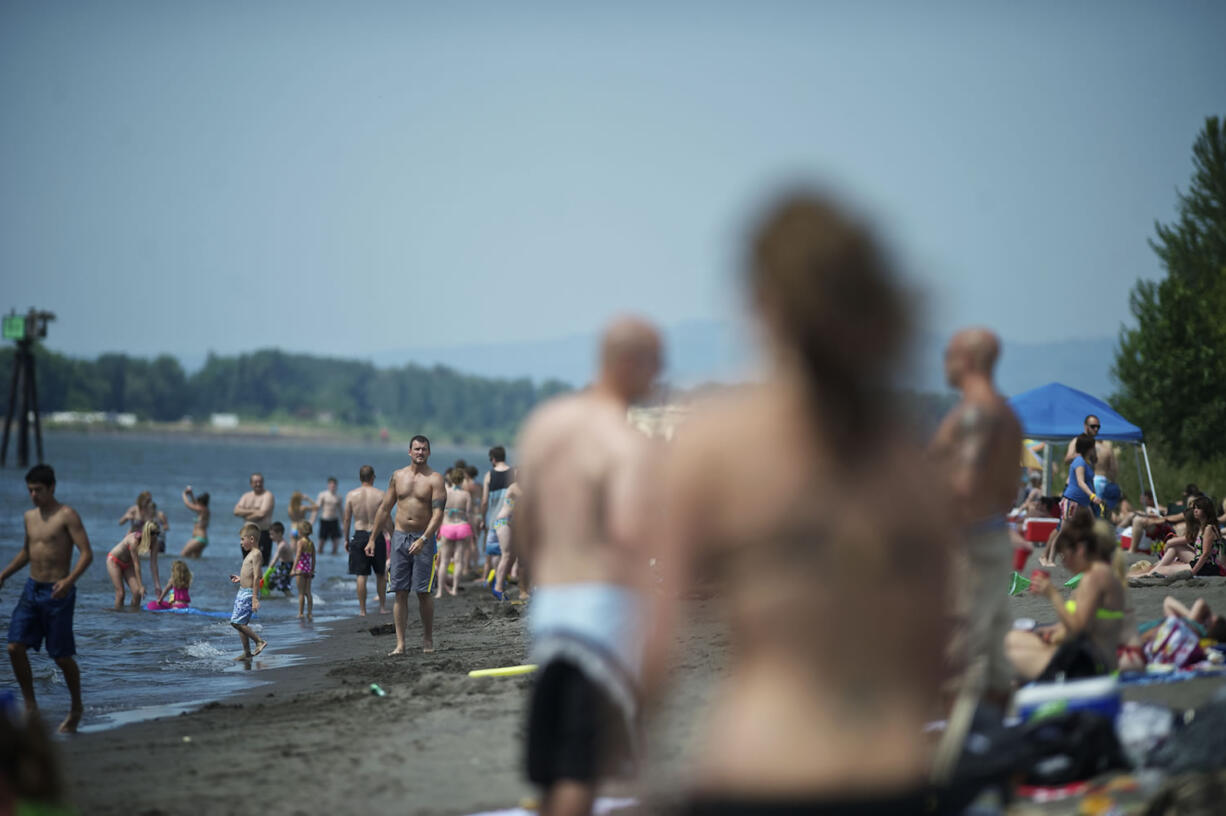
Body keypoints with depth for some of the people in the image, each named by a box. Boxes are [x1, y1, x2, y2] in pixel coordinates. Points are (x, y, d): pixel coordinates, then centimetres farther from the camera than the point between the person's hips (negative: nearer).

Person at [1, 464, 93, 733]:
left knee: (62, 657, 0)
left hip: (57, 593, -6)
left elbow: (87, 553, -17)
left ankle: (76, 708, 21)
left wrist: (70, 580, -32)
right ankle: (30, 706, 7)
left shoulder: (67, 516, -10)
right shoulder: (30, 517, 11)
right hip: (31, 590, 6)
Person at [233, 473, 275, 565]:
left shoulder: (268, 495, -5)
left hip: (263, 532, -7)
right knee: (246, 563, 9)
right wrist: (252, 511, -12)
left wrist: (246, 516, -4)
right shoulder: (247, 496, 15)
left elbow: (262, 514, -18)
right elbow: (236, 511, 1)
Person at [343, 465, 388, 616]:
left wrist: (346, 539, 11)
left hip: (359, 536, 0)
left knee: (361, 575, 3)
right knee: (380, 574, 13)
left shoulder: (351, 495, -1)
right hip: (377, 535, 0)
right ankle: (382, 607, 18)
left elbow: (347, 519, 2)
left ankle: (362, 610, 4)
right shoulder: (380, 495, -4)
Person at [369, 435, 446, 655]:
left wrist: (423, 540, -24)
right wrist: (373, 539, 12)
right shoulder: (398, 476, 9)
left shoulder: (435, 479, -4)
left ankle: (427, 638, 14)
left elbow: (438, 513, -13)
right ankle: (400, 644, -1)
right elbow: (384, 509, 15)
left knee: (424, 592, -2)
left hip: (424, 538, -3)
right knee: (400, 593, -1)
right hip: (400, 536, 3)